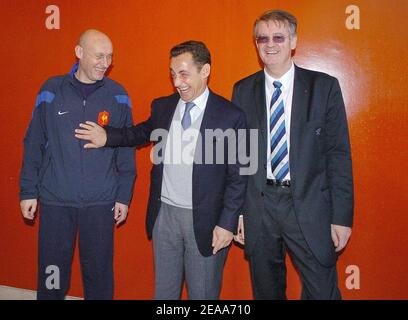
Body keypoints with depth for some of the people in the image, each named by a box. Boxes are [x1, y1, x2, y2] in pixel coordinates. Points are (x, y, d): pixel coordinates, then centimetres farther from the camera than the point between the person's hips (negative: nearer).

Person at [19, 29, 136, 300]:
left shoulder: (117, 95, 0)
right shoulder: (52, 90, 0)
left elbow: (126, 151, 3)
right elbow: (34, 145, 4)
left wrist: (124, 196, 1)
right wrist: (28, 191, 3)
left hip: (101, 203, 0)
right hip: (55, 200, 0)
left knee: (99, 273, 10)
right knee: (51, 272, 11)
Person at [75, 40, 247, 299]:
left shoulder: (231, 116, -10)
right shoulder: (162, 106, 4)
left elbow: (238, 177, -8)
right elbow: (145, 132, 24)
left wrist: (227, 224, -10)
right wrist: (107, 137, 12)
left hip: (204, 220, -4)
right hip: (164, 213, 4)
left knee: (203, 294, 14)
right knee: (163, 291, 20)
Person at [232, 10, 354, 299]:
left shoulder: (324, 86, -1)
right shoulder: (243, 90, 5)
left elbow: (338, 153, -2)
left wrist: (342, 216, -6)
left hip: (309, 205, -2)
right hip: (258, 207, 2)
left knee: (323, 291, 5)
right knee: (265, 290, 18)